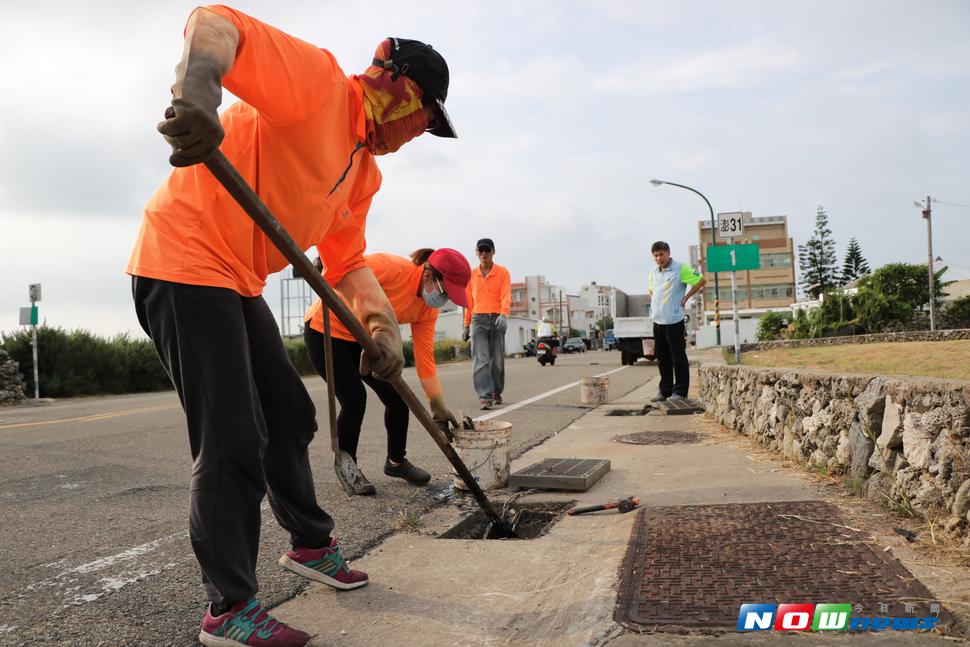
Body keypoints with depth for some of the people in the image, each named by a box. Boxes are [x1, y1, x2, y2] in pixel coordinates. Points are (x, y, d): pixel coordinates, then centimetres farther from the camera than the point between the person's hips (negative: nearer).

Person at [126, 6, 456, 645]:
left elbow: (348, 260, 13)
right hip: (185, 262, -10)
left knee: (290, 417, 17)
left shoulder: (365, 171, 13)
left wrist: (383, 324, -3)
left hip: (238, 283, 10)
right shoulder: (318, 77, -12)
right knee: (234, 442, -10)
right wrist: (197, 90, -45)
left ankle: (311, 544, 36)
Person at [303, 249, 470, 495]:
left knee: (397, 397, 0)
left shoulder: (428, 310, -10)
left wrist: (439, 406, -9)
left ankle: (396, 461, 24)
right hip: (325, 331, -6)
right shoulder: (390, 267, -31)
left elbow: (425, 359, -8)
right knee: (354, 400, -14)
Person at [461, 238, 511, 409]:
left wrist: (504, 314, -27)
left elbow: (506, 296, -9)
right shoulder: (472, 275, 11)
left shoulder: (502, 272, 2)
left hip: (497, 319, -1)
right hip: (478, 319, 1)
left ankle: (497, 392, 25)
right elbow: (469, 301, 14)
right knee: (481, 359, -11)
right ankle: (485, 396, -16)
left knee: (497, 360, 7)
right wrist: (466, 325, 12)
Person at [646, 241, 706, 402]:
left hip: (674, 321, -6)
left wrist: (685, 298, -7)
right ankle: (665, 390, 20)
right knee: (662, 358, 11)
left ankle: (680, 391, 7)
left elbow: (701, 280, -7)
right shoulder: (653, 273, 13)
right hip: (657, 321, 7)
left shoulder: (680, 269, -7)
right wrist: (653, 305, 13)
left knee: (678, 357, 0)